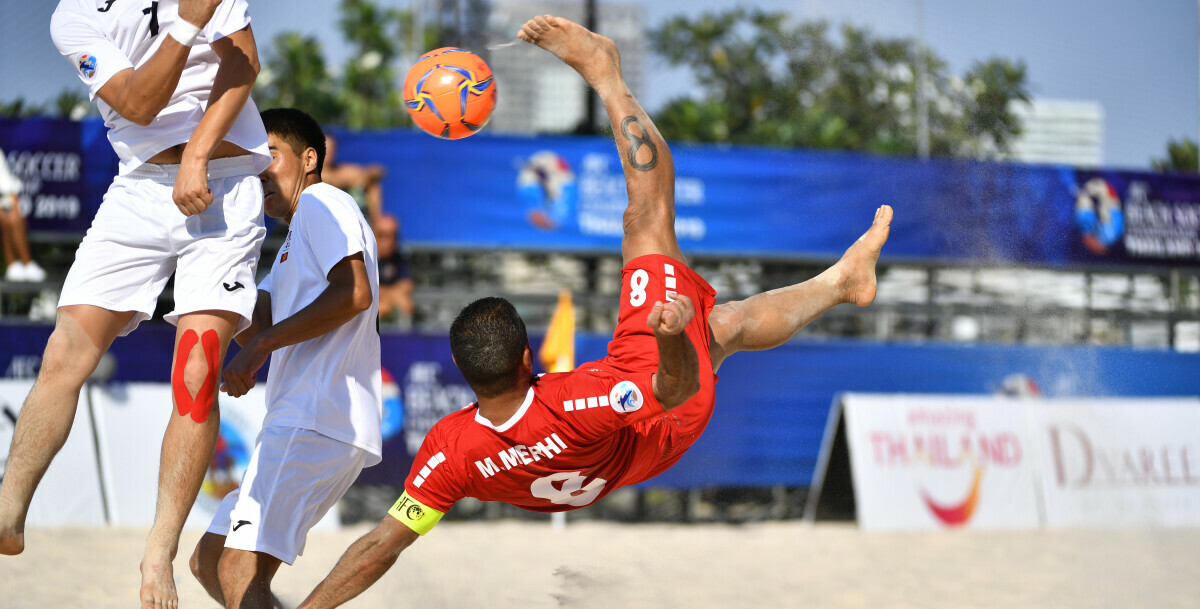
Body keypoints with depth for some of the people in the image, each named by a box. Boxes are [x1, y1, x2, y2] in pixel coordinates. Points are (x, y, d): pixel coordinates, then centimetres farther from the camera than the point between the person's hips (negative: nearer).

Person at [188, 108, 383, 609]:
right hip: (302, 423, 11)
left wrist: (261, 345, -16)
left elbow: (354, 293, -17)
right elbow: (255, 325, 16)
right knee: (208, 562, 14)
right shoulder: (291, 247, 31)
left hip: (318, 420, -11)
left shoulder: (322, 203, 0)